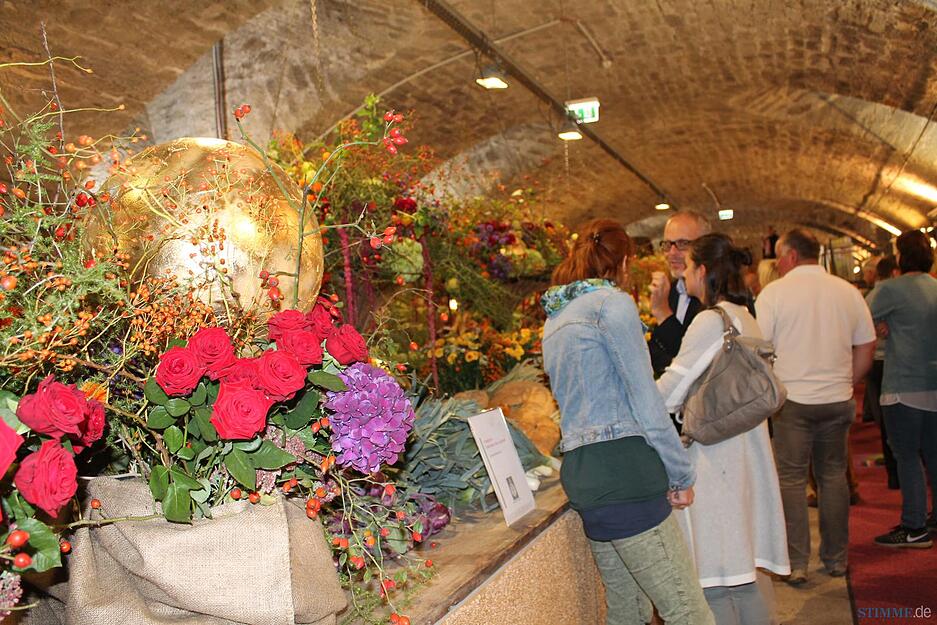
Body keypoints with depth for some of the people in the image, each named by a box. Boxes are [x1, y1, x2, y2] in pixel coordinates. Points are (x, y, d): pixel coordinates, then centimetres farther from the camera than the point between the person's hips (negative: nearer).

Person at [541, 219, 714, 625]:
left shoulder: (554, 319, 19)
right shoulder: (612, 303, -6)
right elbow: (645, 398, -10)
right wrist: (681, 474, -3)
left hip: (580, 474, 9)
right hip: (623, 471, -9)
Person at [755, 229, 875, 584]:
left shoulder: (775, 292, -7)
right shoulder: (848, 292, 5)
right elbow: (866, 347, 10)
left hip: (791, 399, -4)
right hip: (837, 400, 4)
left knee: (791, 479, 3)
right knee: (833, 476, 14)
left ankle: (796, 563, 6)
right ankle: (836, 558, 23)